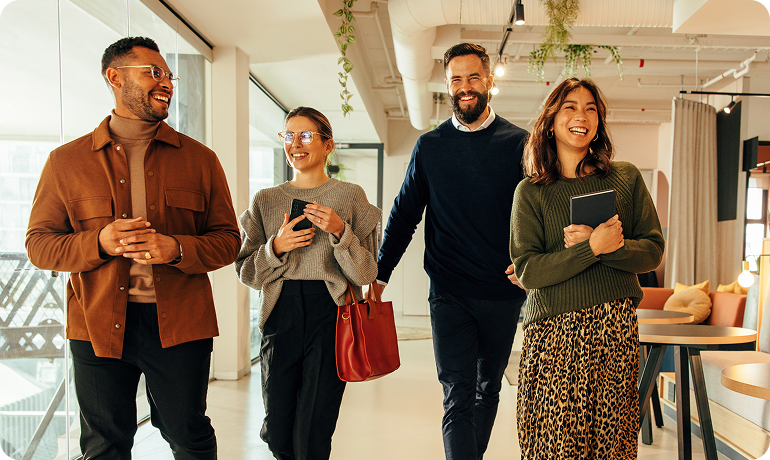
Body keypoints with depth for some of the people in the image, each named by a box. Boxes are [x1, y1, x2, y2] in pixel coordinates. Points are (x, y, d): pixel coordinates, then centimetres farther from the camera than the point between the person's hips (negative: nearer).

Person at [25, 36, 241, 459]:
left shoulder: (199, 159, 7)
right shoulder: (67, 161, 6)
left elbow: (227, 240, 6)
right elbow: (38, 244, 6)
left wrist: (177, 249, -14)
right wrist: (99, 243, -14)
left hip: (180, 324, 0)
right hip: (98, 325, 0)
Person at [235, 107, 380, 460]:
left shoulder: (350, 197, 3)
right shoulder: (265, 200, 10)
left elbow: (366, 274, 0)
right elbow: (247, 273, 9)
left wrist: (340, 232, -15)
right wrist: (277, 246, -8)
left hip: (330, 316, -2)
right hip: (281, 315, 3)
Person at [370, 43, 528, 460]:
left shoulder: (518, 143, 2)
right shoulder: (430, 146, 4)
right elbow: (404, 214, 8)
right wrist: (379, 274, 3)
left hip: (502, 290, 1)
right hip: (449, 293, -1)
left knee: (488, 389, 17)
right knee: (458, 397, -6)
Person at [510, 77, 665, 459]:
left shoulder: (626, 178, 10)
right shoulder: (531, 191, 4)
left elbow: (653, 250, 6)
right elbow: (528, 270, -4)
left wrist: (600, 244, -11)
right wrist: (593, 248, -15)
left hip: (617, 327, 2)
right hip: (553, 331, -1)